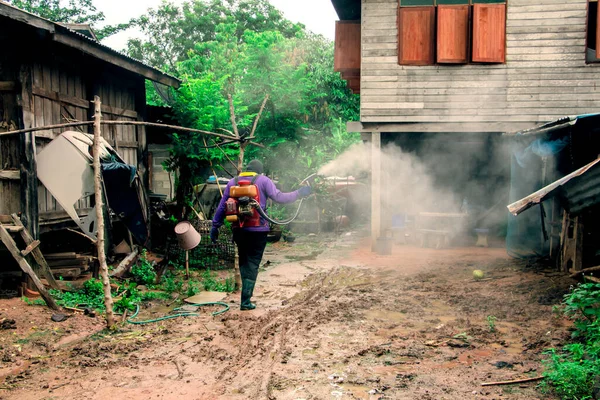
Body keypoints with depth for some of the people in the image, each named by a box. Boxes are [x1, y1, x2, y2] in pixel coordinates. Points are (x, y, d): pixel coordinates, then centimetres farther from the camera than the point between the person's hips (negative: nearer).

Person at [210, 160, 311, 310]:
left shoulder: (233, 182, 10)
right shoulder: (263, 180, 0)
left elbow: (222, 206, 10)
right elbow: (279, 197, -9)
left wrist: (215, 226, 14)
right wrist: (298, 194, 3)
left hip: (239, 229, 3)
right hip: (258, 230, -3)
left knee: (243, 262, 18)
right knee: (252, 264, 2)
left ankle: (246, 294, 17)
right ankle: (245, 301, -1)